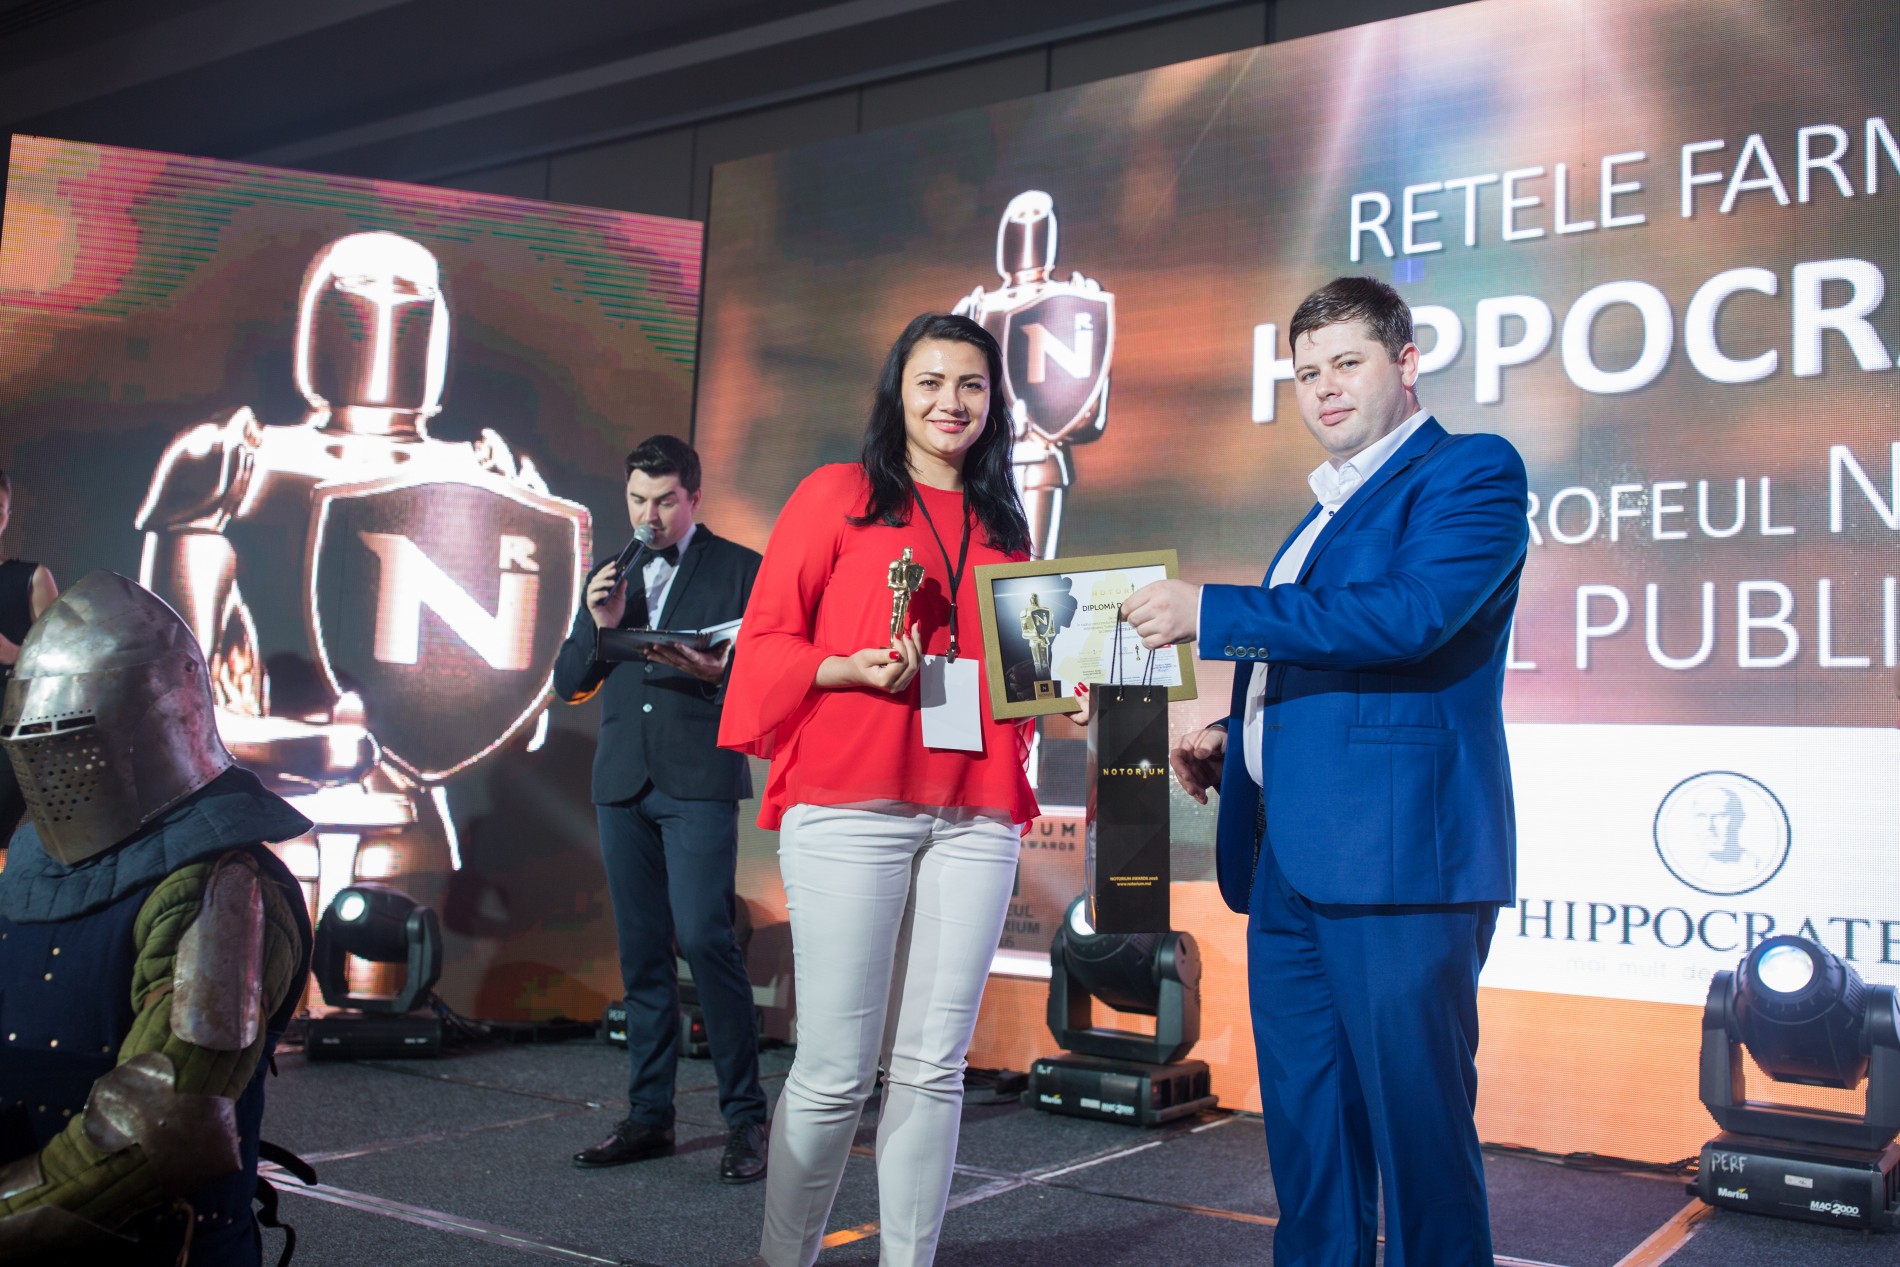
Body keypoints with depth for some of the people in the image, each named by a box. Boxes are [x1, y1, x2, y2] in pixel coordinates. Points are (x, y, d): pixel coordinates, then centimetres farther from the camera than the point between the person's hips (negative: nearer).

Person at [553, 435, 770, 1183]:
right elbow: (568, 685, 13)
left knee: (704, 938, -13)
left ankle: (746, 1118, -3)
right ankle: (649, 1116, 17)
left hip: (698, 780, -5)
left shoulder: (740, 569, 3)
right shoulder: (607, 576, 16)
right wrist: (600, 625, -4)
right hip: (622, 783, 5)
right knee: (641, 949, 8)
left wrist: (715, 673, -20)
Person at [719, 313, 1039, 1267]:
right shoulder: (838, 493, 7)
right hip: (849, 807, -4)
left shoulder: (1001, 526, 20)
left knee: (932, 1065, 4)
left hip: (975, 815, 4)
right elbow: (765, 641, 3)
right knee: (836, 1068, -3)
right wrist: (850, 669, -14)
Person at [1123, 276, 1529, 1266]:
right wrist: (1232, 737, 13)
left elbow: (1408, 617, -20)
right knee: (1305, 1131, 14)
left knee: (1417, 1123, -3)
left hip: (1397, 854, -9)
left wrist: (1211, 612, -18)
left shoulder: (1472, 471, -3)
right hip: (1289, 861, 9)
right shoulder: (1326, 512, 24)